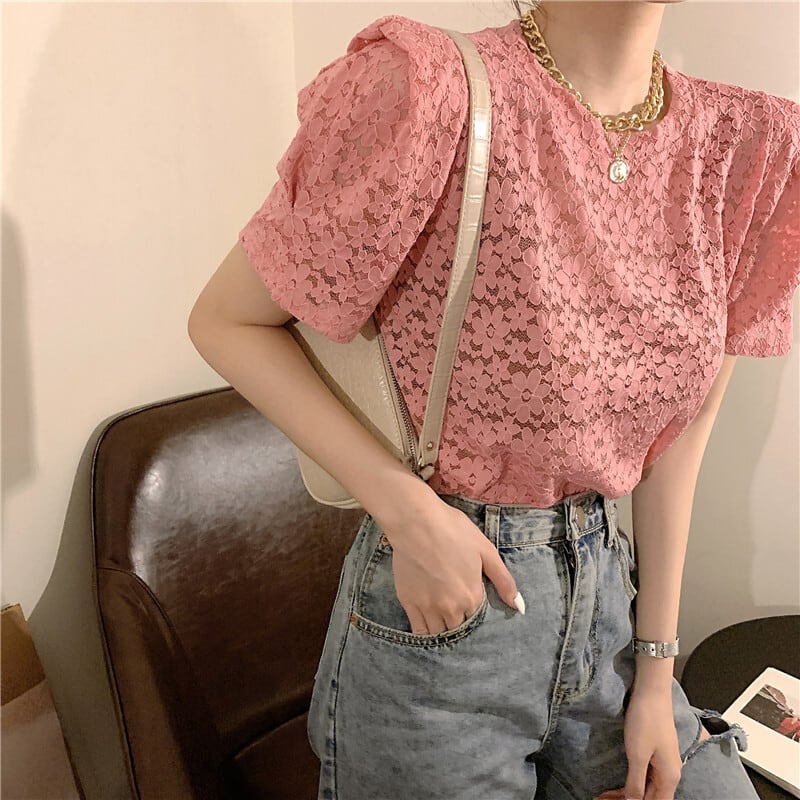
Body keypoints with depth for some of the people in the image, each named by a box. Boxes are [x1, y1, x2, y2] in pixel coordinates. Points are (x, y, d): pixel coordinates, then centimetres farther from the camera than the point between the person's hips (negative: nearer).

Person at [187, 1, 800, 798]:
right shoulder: (433, 88, -20)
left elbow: (677, 427, 2)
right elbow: (224, 323, -11)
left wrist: (656, 671, 5)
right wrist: (406, 509, -20)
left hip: (608, 590, 6)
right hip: (437, 611, -5)